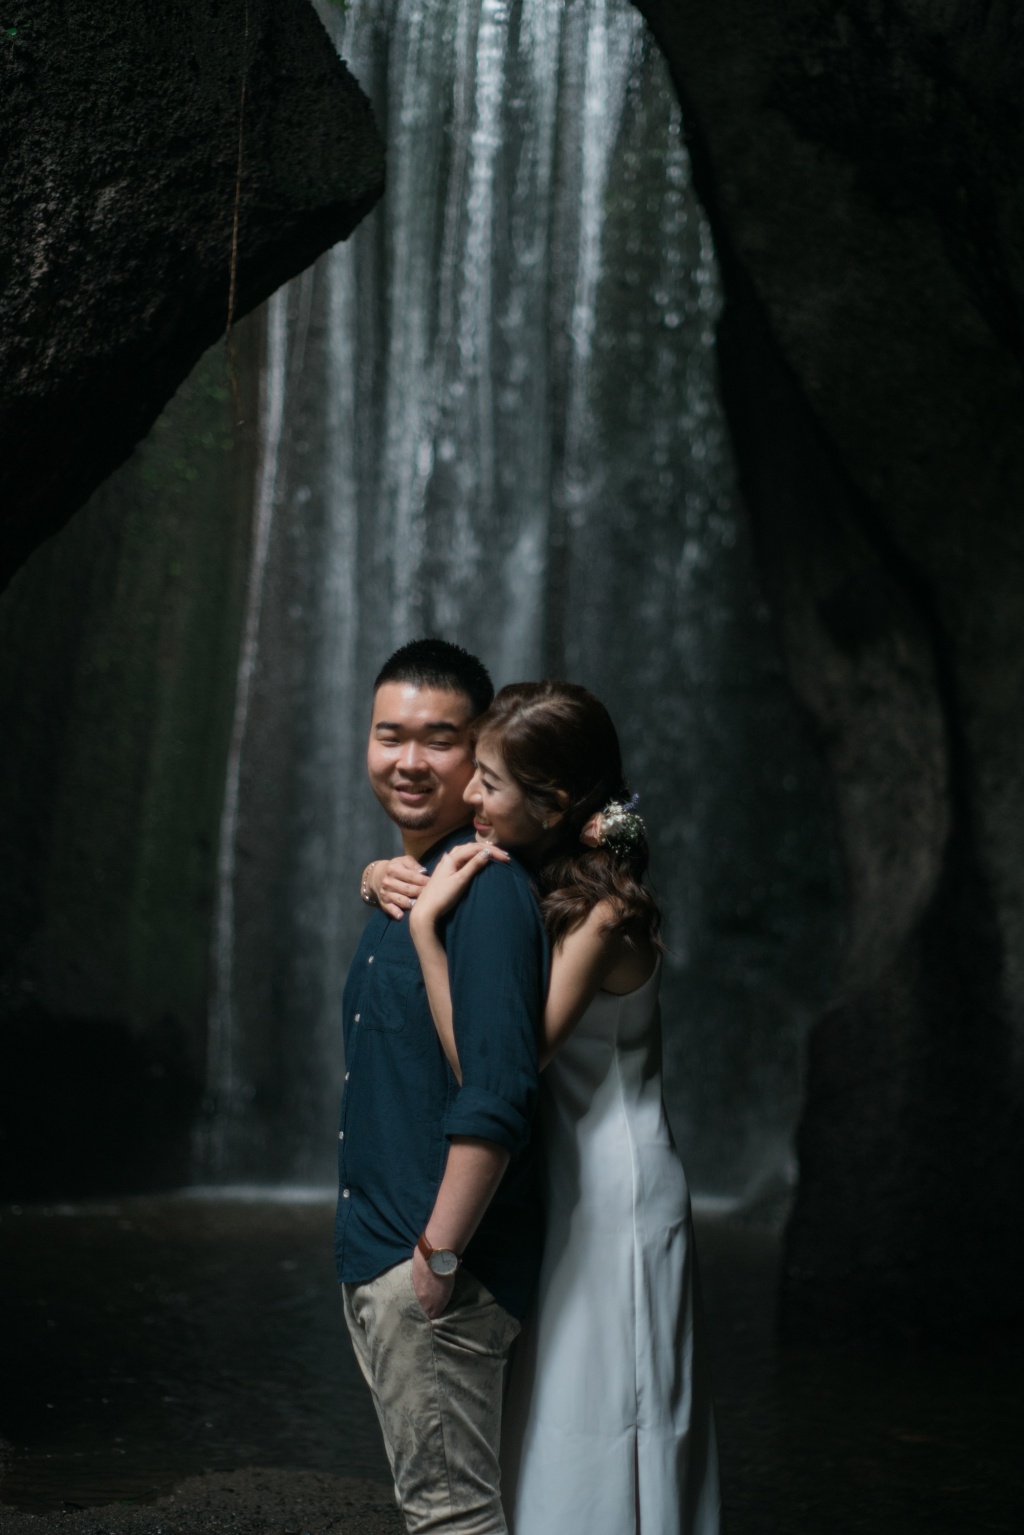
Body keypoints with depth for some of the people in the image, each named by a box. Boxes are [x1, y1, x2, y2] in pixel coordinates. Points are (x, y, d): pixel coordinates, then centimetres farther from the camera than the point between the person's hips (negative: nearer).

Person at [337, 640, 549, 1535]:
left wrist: (439, 1254, -22)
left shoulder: (485, 890, -18)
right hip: (379, 1257, 10)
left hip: (438, 1263, -10)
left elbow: (495, 1097, -24)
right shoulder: (405, 886, 15)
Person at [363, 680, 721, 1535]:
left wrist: (427, 925, -24)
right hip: (569, 1191, 9)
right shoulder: (536, 881, 3)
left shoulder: (600, 917, -21)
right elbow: (393, 874, 22)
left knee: (607, 1437, 0)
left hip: (613, 1200, -9)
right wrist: (386, 878, -2)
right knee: (561, 1440, 15)